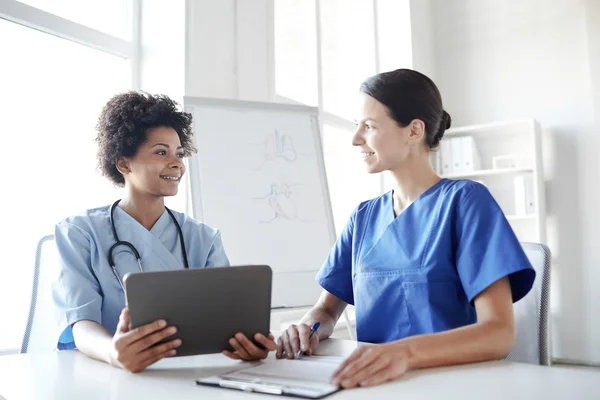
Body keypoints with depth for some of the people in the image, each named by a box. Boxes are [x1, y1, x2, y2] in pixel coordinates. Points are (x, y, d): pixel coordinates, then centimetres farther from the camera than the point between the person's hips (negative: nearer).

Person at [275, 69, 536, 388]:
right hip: (375, 382, 4)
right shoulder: (364, 216, 9)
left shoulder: (464, 200, -7)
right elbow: (327, 308, 11)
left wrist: (406, 352, -33)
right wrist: (307, 328, -12)